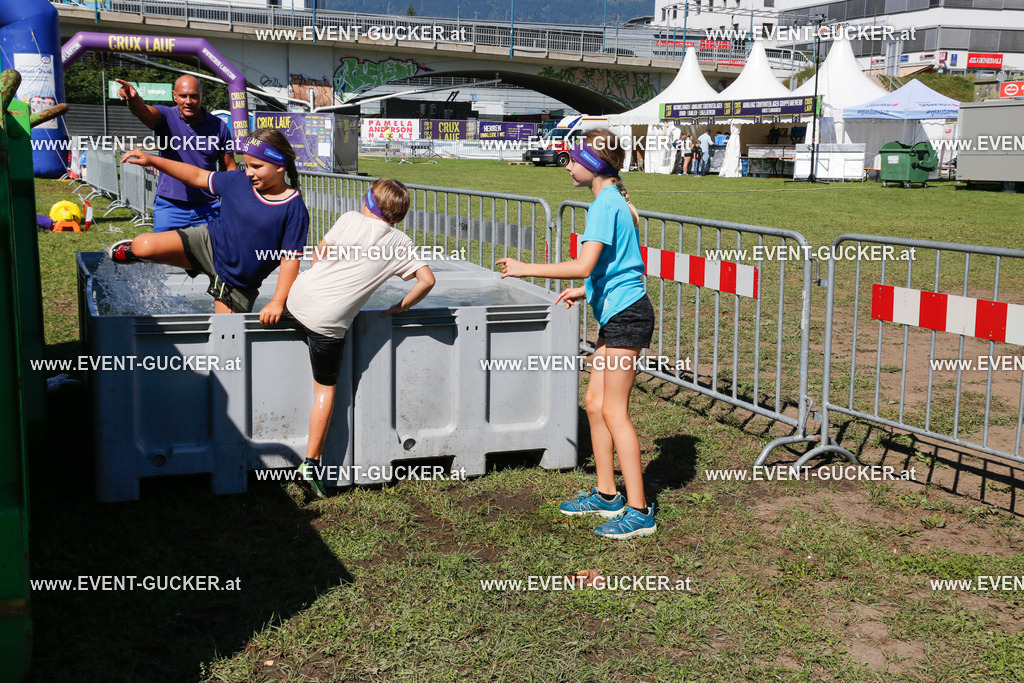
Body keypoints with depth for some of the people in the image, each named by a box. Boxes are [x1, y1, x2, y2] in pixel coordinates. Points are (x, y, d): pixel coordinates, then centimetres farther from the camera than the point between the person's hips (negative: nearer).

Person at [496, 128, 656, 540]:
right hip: (618, 315, 10)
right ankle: (606, 495, 23)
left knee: (614, 411, -7)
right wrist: (583, 291, 24)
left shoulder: (605, 205, -15)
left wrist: (527, 269, -19)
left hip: (626, 316, -10)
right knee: (595, 404, 13)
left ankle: (639, 511, -3)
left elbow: (584, 266, -25)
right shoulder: (613, 202, 16)